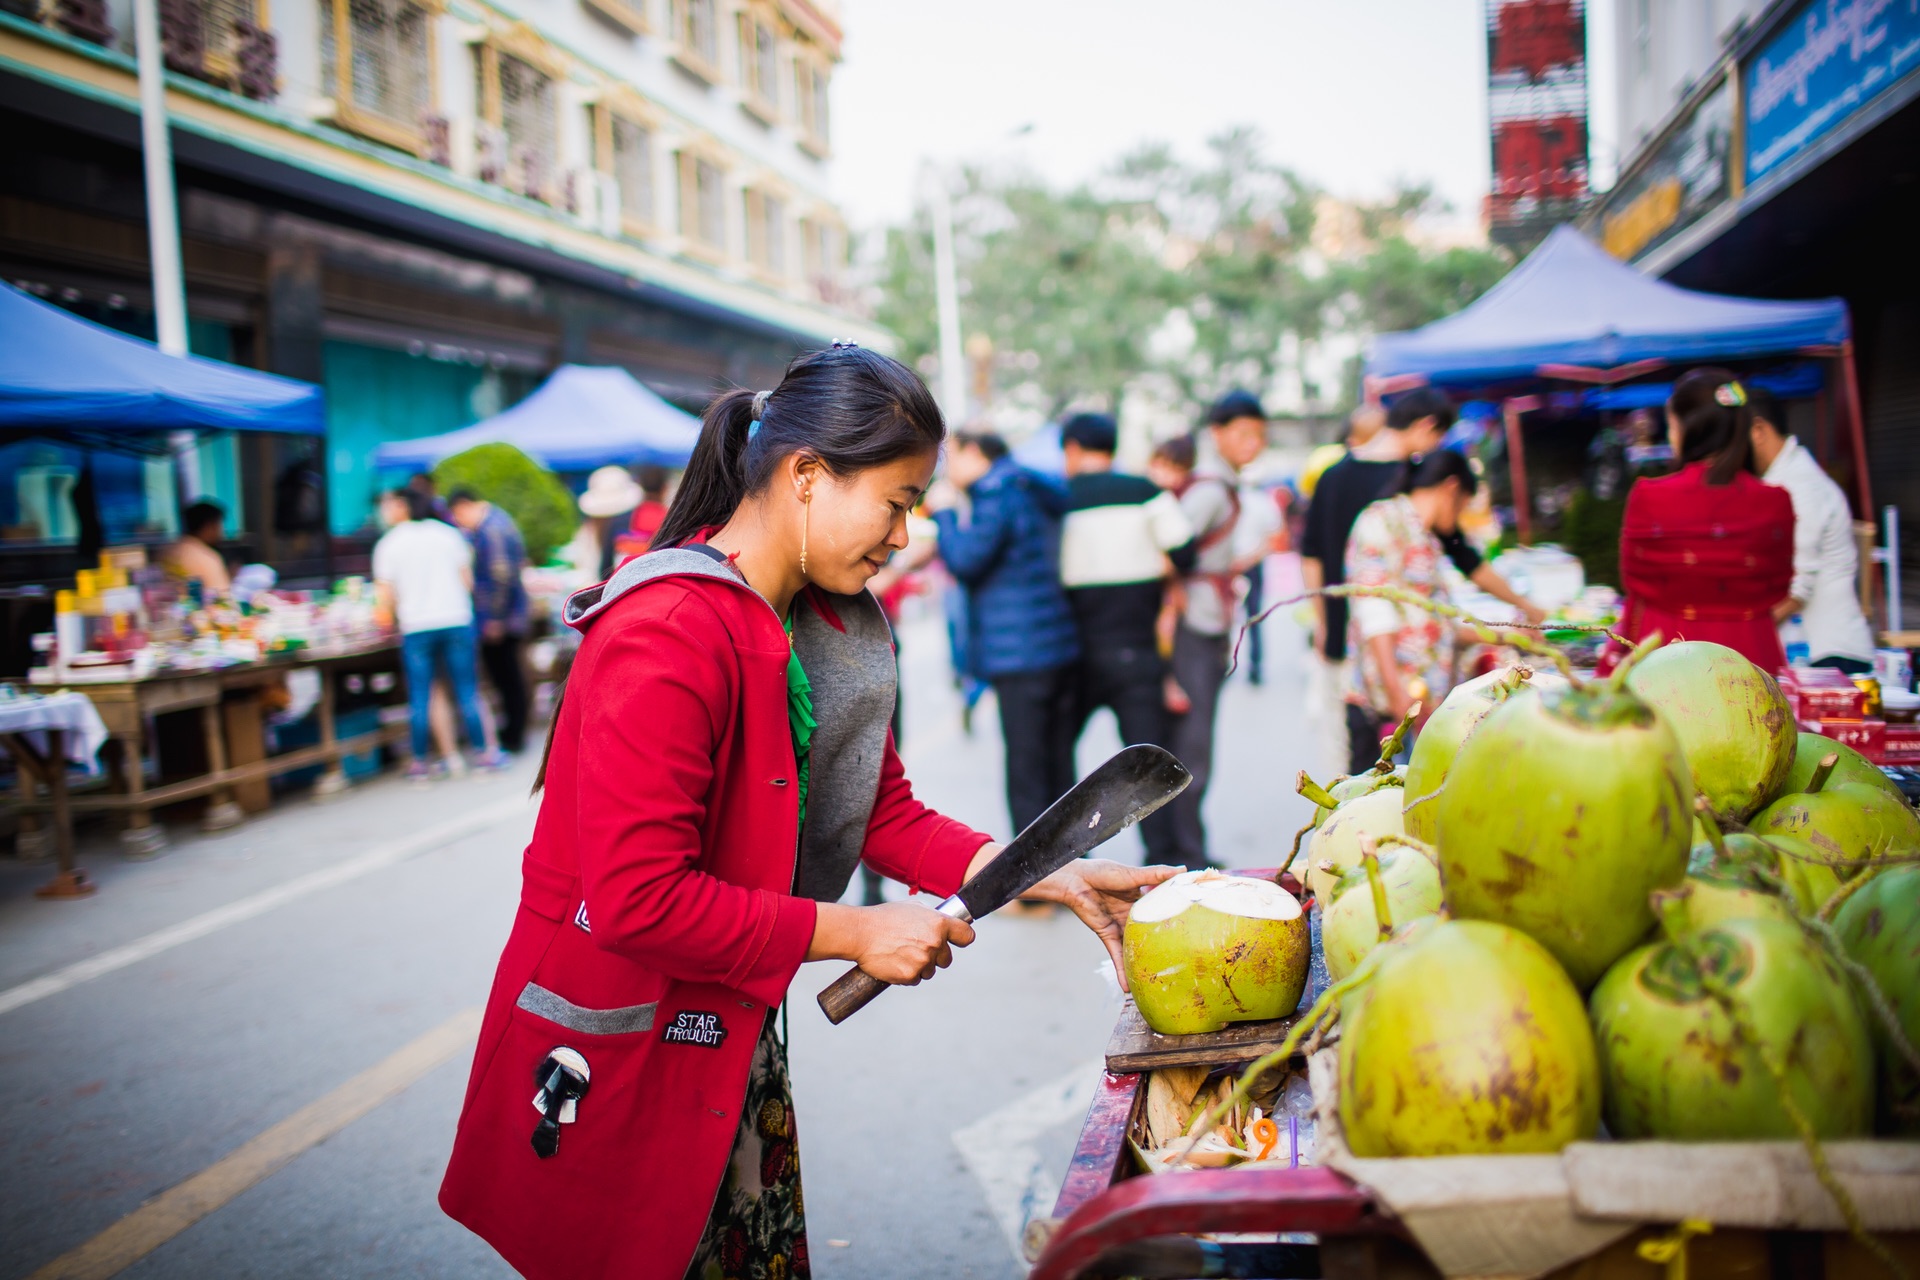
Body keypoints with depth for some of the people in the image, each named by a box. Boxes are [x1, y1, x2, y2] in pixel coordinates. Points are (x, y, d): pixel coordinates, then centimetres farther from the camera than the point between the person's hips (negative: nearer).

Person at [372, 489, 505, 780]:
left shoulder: (388, 544, 0)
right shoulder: (448, 534, 6)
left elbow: (386, 597, -2)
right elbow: (468, 581, 7)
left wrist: (388, 614, 18)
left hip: (415, 627, -1)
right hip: (456, 621, 2)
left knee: (419, 697, 5)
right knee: (466, 691, 6)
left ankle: (420, 762, 10)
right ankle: (484, 753, 9)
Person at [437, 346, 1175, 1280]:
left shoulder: (830, 627, 3)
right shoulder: (670, 635, -26)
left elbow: (884, 813, 5)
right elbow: (637, 898, -28)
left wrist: (1053, 877, -5)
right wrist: (853, 935, -21)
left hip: (731, 1031, 8)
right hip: (618, 1054, -8)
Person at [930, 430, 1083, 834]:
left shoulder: (999, 495, -10)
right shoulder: (1039, 495, 18)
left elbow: (963, 560, -15)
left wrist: (943, 513, 1)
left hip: (1020, 655, -9)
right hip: (1062, 649, 9)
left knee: (1026, 774, -4)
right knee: (1059, 768, 13)